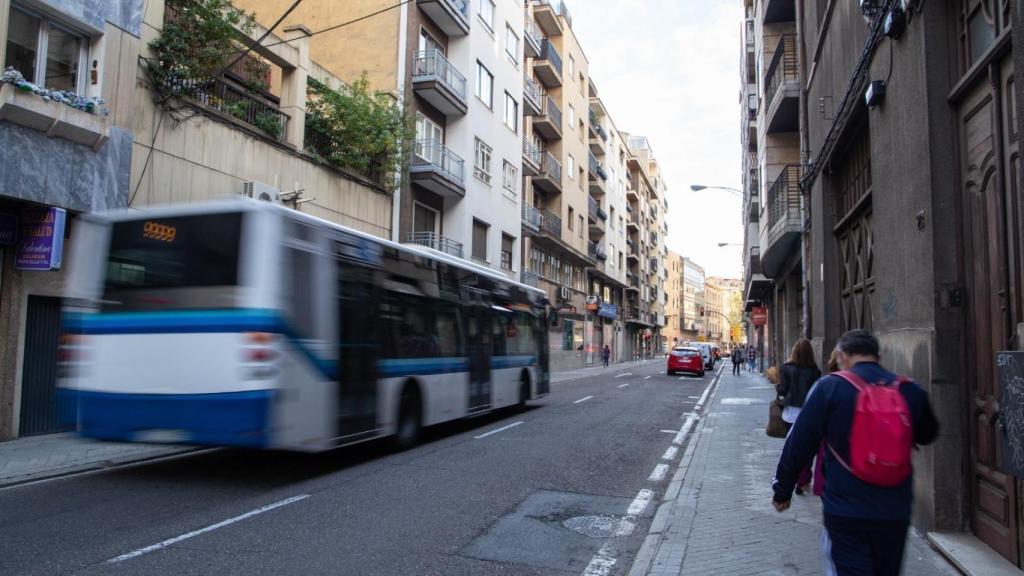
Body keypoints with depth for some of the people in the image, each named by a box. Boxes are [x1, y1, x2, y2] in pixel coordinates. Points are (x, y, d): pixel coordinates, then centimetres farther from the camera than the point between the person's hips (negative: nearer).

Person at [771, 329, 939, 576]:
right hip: (895, 512, 5)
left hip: (845, 512, -4)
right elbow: (927, 435, 19)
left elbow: (799, 444, -9)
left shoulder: (830, 387, -11)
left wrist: (782, 489, 2)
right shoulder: (911, 391, 0)